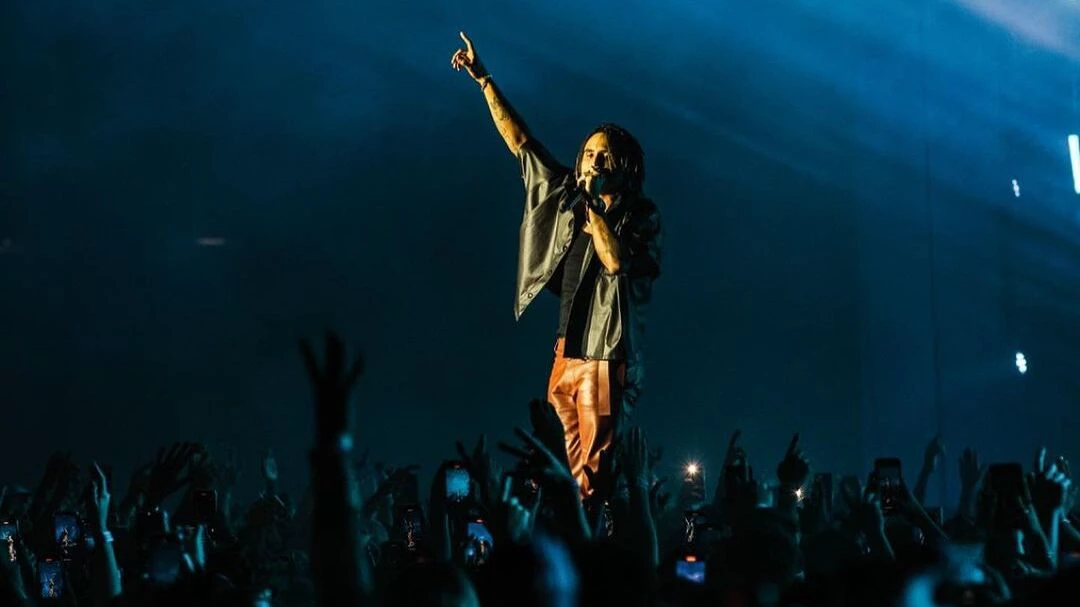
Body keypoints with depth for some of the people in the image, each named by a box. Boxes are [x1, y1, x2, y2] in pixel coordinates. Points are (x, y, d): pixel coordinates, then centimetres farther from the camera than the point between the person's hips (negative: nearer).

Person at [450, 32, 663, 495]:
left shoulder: (641, 216, -3)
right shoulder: (568, 198, 12)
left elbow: (616, 261, -22)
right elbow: (519, 140, 14)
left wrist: (593, 205, -12)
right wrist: (483, 79, 11)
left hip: (608, 356, -6)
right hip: (568, 352, 6)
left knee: (591, 468, -8)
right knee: (570, 465, 6)